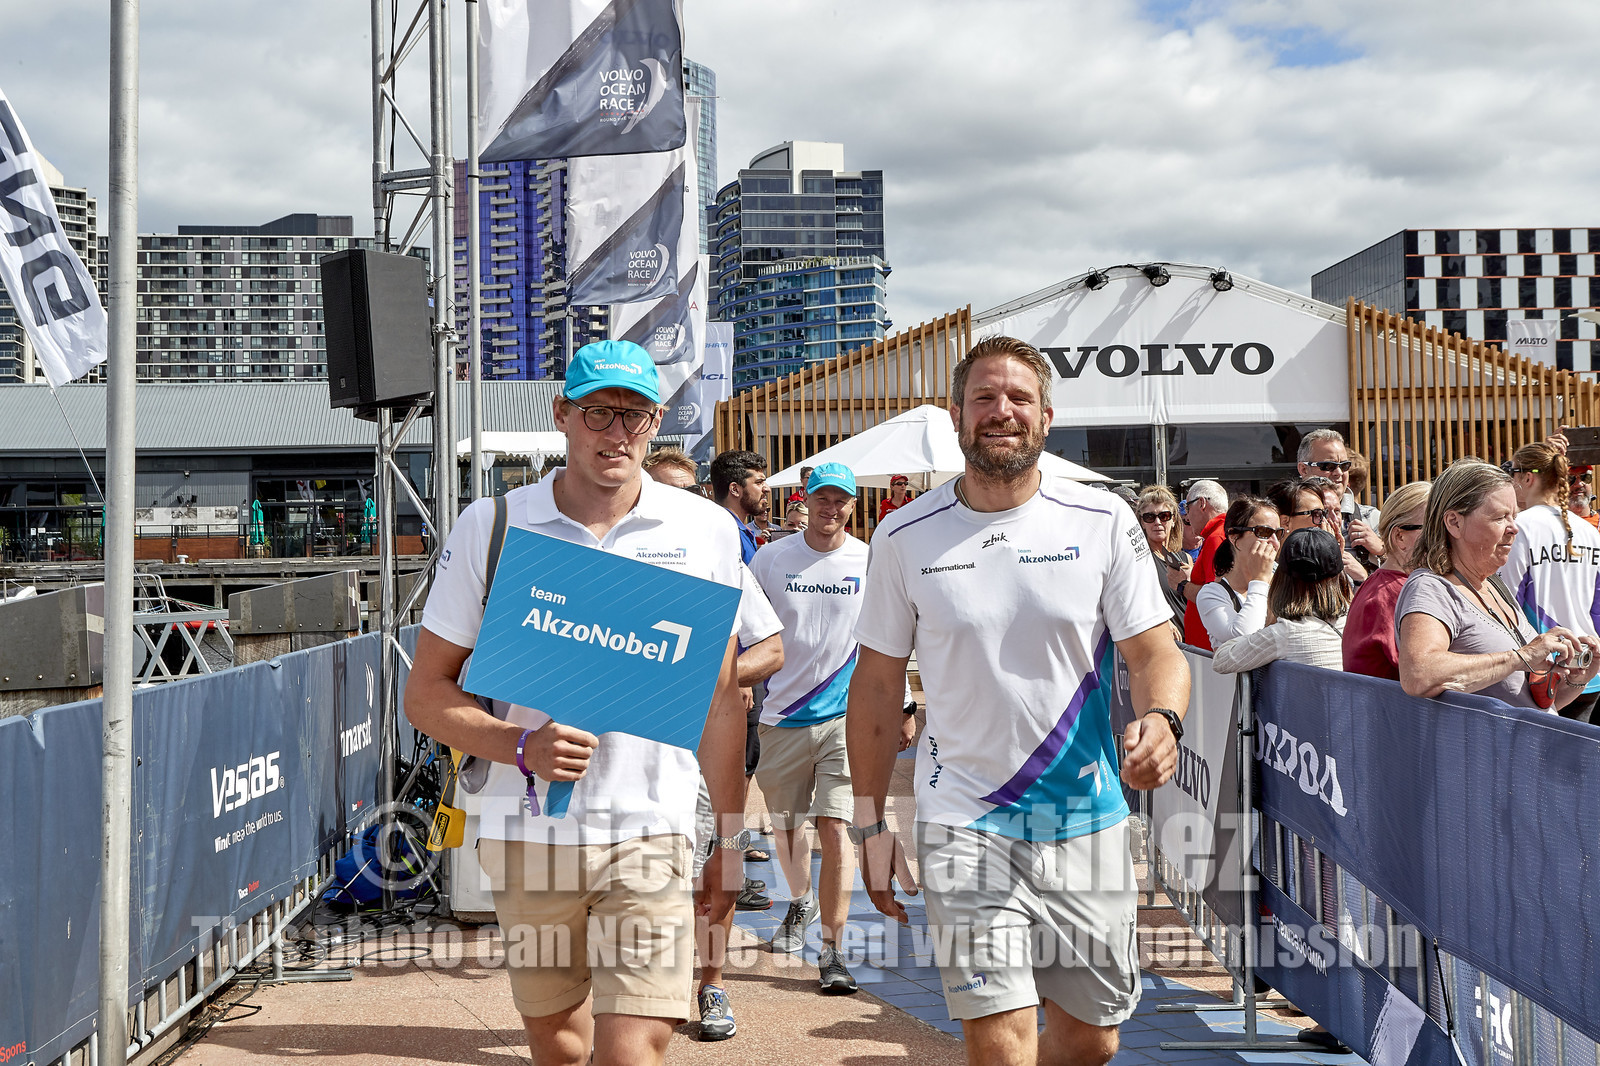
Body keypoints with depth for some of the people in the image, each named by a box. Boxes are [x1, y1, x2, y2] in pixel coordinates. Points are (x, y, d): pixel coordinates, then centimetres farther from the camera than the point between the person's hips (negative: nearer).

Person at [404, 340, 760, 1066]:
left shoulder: (706, 531, 4)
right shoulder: (491, 527, 1)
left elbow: (720, 699, 11)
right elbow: (427, 693, 2)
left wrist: (729, 839, 11)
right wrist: (523, 747, -15)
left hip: (650, 836, -1)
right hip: (527, 836, 1)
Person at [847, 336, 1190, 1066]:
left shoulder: (1103, 524, -1)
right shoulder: (905, 537, -1)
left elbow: (1154, 650, -2)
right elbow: (877, 683, 5)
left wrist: (1161, 718, -25)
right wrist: (869, 822, 3)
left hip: (1087, 820, 2)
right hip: (964, 825, -2)